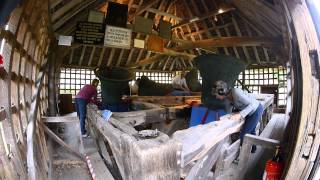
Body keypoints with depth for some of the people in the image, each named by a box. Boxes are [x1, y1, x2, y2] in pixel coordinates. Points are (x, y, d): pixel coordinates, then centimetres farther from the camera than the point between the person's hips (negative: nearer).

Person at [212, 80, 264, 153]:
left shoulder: (236, 92, -35)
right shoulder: (227, 97, -9)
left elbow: (252, 104, -36)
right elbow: (228, 111, 4)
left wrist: (240, 115, -43)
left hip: (256, 110, -8)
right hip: (250, 111, 9)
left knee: (244, 134, -8)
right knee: (251, 131, 27)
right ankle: (253, 149, 49)